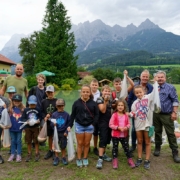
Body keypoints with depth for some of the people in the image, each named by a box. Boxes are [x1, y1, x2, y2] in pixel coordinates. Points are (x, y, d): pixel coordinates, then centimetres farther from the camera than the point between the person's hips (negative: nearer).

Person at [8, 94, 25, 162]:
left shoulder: (23, 109, -6)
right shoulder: (10, 109, -6)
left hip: (19, 128, -1)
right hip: (12, 128, 1)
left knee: (18, 141, 8)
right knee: (13, 141, 13)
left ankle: (19, 155, 17)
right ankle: (12, 154, 24)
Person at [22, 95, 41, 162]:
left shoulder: (38, 110, -1)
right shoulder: (25, 110, -1)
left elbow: (40, 117, 4)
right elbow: (23, 118, -2)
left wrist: (39, 120, -17)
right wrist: (27, 121, -20)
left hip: (36, 127, -1)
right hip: (28, 128, 1)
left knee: (36, 141, 6)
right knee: (28, 142, 10)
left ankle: (37, 154, 19)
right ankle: (29, 154, 24)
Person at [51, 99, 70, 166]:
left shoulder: (66, 114, -5)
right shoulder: (54, 114, -4)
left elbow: (69, 124, -2)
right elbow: (51, 124, -1)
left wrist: (66, 131, -9)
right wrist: (53, 124, -24)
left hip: (63, 133, -1)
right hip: (56, 133, 1)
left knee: (63, 146, 10)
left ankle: (63, 158, 26)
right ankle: (56, 158, 28)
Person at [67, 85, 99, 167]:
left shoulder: (93, 103, -6)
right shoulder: (76, 103, -6)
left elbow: (96, 114, 1)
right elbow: (73, 115, -1)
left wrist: (93, 123, -9)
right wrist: (70, 125, -4)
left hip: (89, 126, 1)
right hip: (79, 125, -1)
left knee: (87, 143, 12)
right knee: (80, 143, 9)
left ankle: (85, 159, 29)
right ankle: (79, 159, 23)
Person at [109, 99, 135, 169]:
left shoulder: (126, 115, 1)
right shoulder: (114, 115, -10)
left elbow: (129, 124, 8)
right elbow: (111, 125, -11)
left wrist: (126, 127, -14)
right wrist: (118, 127, -22)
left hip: (124, 135, 3)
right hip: (115, 135, -2)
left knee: (126, 147, 11)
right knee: (115, 148, 9)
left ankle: (130, 159, 25)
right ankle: (115, 160, 23)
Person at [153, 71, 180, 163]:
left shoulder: (170, 87, -6)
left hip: (167, 115, -4)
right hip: (156, 114, 4)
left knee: (170, 133, 1)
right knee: (157, 132, 15)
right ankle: (157, 148, 31)